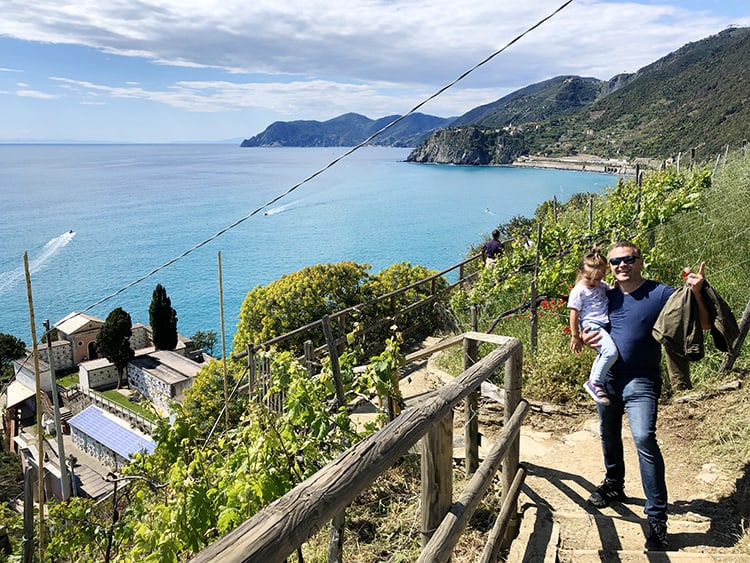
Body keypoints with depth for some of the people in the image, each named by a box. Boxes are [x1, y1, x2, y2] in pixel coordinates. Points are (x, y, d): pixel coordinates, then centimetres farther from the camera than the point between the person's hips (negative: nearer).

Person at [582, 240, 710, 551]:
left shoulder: (661, 293, -9)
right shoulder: (607, 297, 5)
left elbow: (703, 324, -11)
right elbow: (593, 326, 20)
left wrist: (696, 293, -28)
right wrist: (586, 338, -3)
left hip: (641, 381, -6)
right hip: (607, 377, 6)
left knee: (644, 438, -21)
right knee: (609, 435, 19)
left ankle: (657, 517, -12)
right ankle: (614, 484, 43)